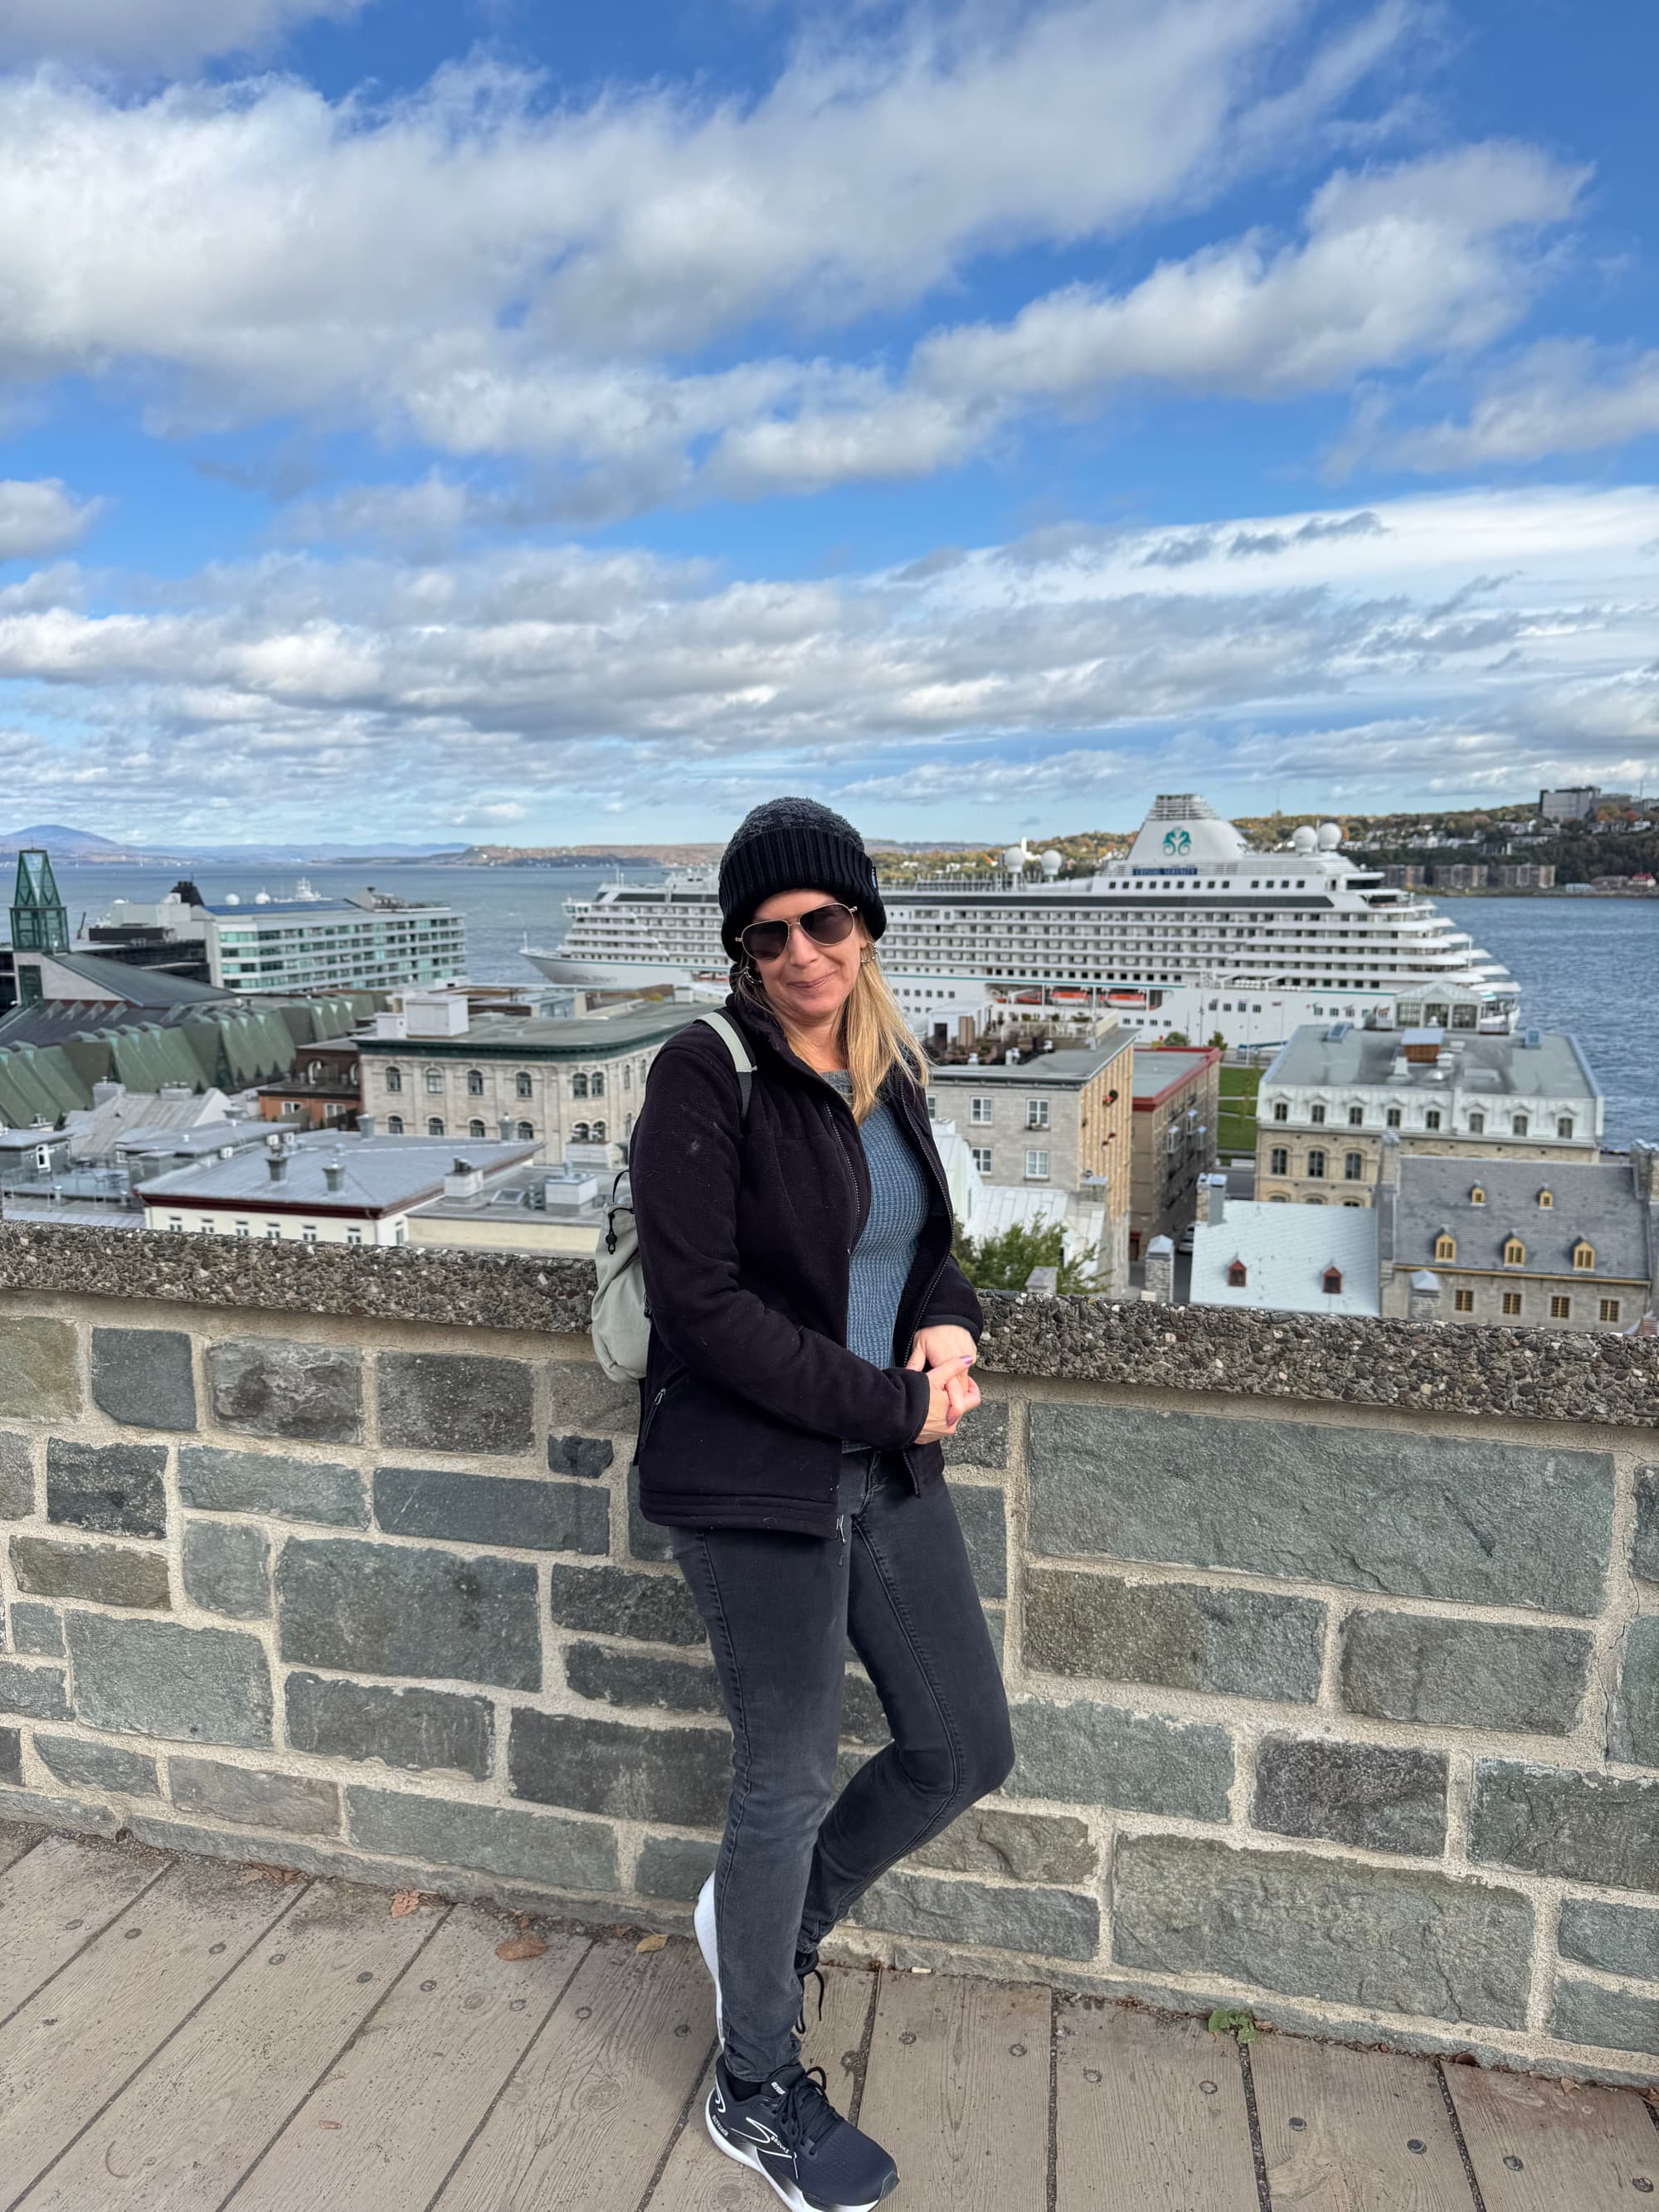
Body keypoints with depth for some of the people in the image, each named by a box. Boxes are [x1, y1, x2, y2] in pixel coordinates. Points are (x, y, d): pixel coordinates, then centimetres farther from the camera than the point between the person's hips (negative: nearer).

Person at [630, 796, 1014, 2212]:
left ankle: (771, 1920, 42)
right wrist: (893, 1403, -16)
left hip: (887, 1470, 7)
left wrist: (951, 1323, -6)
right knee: (790, 1783, 9)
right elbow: (701, 1303, -21)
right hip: (754, 1477, -7)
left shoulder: (886, 1068, 6)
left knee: (967, 1750, 14)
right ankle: (759, 2094, 37)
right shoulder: (708, 1075, -16)